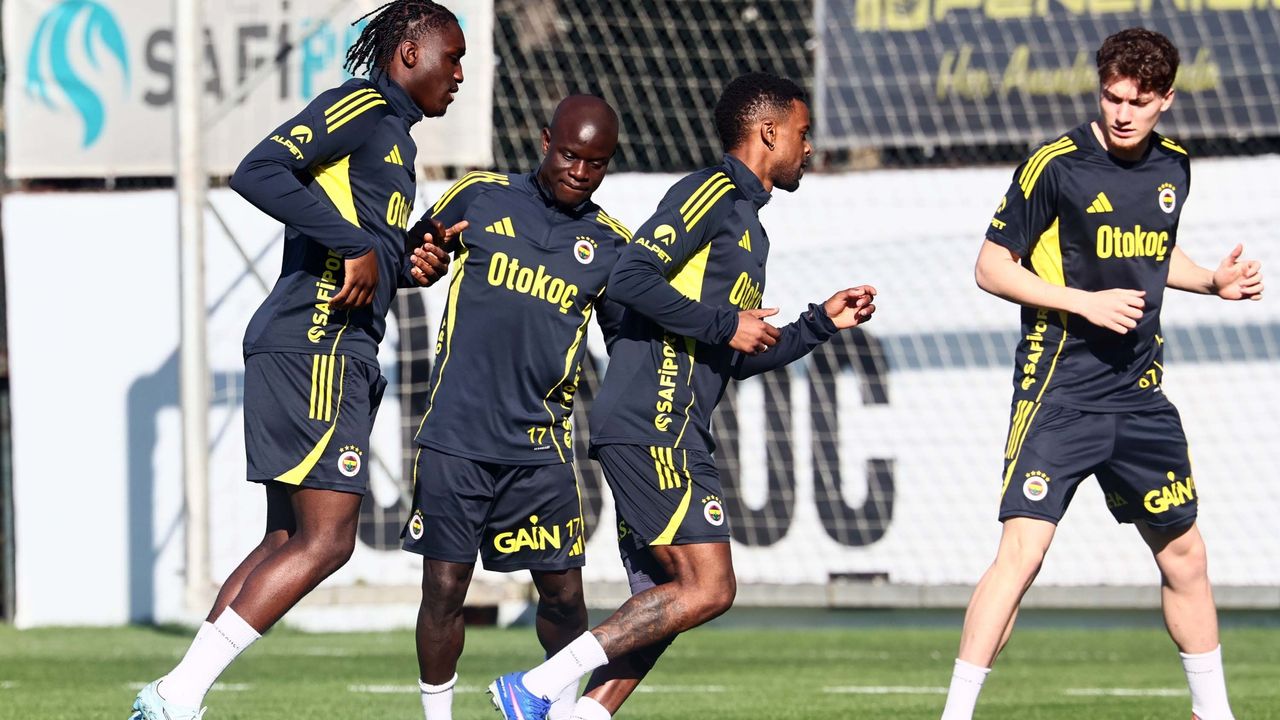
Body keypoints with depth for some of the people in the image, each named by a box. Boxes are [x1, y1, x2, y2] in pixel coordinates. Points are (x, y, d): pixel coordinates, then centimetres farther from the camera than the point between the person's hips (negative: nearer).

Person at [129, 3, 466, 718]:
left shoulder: (394, 135, 24)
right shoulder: (361, 107, -6)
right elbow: (259, 173, -20)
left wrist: (409, 264, 9)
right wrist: (358, 247, -20)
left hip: (339, 358, 10)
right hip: (314, 345, -10)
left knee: (289, 539, 10)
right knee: (325, 541, -12)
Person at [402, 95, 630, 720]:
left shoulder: (610, 245, 8)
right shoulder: (479, 197, 5)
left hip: (539, 447, 1)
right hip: (455, 435, -1)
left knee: (563, 594, 1)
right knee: (444, 586, -3)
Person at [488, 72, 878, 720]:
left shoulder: (748, 225, 25)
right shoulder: (713, 194, -5)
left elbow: (737, 360, 29)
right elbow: (630, 278, -18)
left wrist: (822, 323, 24)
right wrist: (725, 323, -14)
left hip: (670, 434, 10)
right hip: (650, 423, -10)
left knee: (663, 604, 6)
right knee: (708, 588, -14)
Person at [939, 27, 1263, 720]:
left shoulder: (1172, 168, 8)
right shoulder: (1056, 166, -11)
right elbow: (992, 267, -7)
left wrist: (1213, 280, 8)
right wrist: (1085, 302, -17)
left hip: (1139, 395, 6)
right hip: (1058, 394, -6)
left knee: (1184, 555, 13)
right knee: (1021, 551, -17)